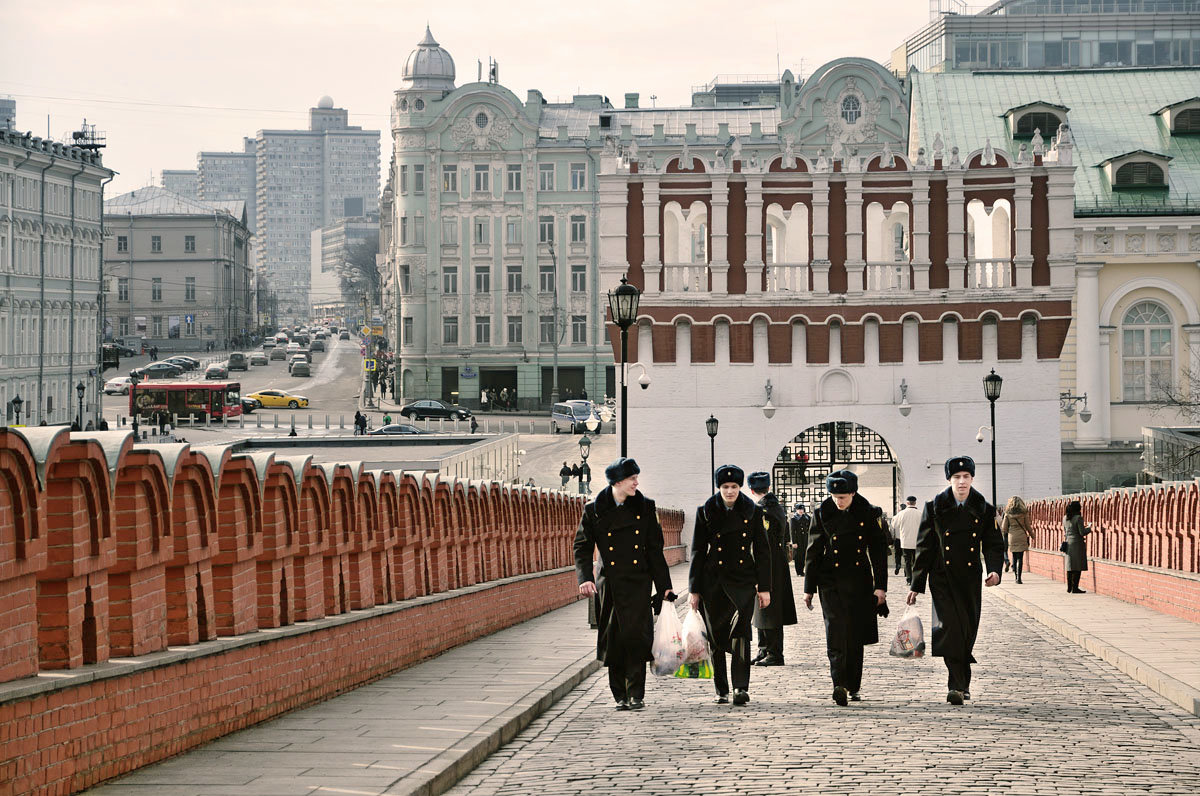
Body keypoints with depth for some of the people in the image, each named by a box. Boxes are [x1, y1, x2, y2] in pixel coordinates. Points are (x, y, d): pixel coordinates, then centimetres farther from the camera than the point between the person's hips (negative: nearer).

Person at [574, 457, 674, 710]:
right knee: (613, 639, 3)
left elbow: (655, 549, 8)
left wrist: (664, 586, 6)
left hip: (637, 583, 0)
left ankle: (636, 694, -5)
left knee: (636, 635, -11)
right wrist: (585, 578, -11)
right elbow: (582, 547, 4)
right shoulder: (594, 510, 2)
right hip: (609, 584, 0)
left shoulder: (645, 507, 5)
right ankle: (620, 696, 15)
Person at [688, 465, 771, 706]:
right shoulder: (706, 513, 3)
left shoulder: (752, 512, 3)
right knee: (716, 637, 4)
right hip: (713, 583, 1)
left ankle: (741, 687, -21)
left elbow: (762, 551, 6)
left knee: (740, 632, -17)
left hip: (743, 582, -1)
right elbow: (698, 552, 5)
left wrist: (764, 587, 1)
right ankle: (721, 690, 15)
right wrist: (694, 590, 2)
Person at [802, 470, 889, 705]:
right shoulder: (822, 513, -1)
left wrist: (880, 586, -3)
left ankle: (853, 686, 19)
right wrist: (809, 588, 3)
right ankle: (839, 684, -24)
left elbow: (878, 551, 2)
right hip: (831, 581, -1)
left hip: (860, 581, 1)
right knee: (836, 630, -16)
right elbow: (813, 552, 4)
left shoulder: (868, 513, -2)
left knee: (856, 635, 6)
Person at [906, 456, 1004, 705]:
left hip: (970, 581, 2)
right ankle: (957, 685, -20)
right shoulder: (935, 508, 1)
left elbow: (993, 544, 6)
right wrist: (917, 585, 1)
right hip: (942, 578, -2)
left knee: (968, 633, 7)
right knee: (949, 626, -18)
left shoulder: (984, 510, 4)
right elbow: (924, 548, 3)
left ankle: (962, 684, 25)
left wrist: (994, 570, -15)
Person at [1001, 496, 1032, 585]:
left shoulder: (1008, 514, -1)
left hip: (1012, 537, 1)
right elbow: (1028, 526, 3)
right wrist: (1032, 534, 19)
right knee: (1020, 557, 0)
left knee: (1014, 557, 15)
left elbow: (1004, 528, 1)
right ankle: (1018, 577, -7)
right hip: (1022, 537, -1)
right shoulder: (1024, 513, -3)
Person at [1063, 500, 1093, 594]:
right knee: (1078, 567, -3)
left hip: (1068, 543, 7)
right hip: (1077, 543, -7)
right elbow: (1082, 532, -16)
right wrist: (1089, 529, 3)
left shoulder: (1065, 518, 8)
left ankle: (1069, 588, 15)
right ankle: (1075, 588, -5)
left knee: (1070, 567, 13)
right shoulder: (1078, 518, -13)